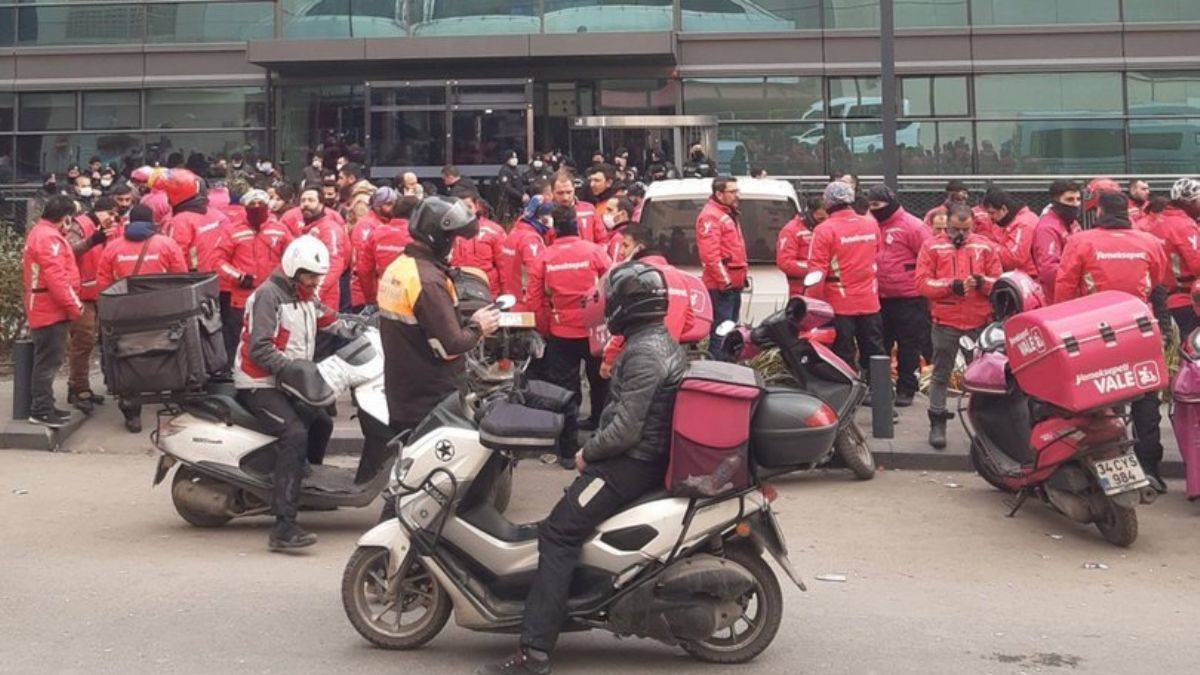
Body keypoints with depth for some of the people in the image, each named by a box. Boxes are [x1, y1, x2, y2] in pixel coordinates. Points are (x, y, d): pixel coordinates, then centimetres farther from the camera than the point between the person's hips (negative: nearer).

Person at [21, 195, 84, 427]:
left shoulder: (39, 233, 18)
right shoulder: (48, 237, -16)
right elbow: (56, 276, -23)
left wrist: (71, 302, 15)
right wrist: (73, 305, -17)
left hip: (46, 309, 11)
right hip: (52, 310, -11)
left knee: (48, 360, 16)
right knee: (49, 360, -6)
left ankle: (43, 406, 23)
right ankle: (41, 410, -3)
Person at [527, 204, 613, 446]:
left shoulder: (543, 258, -7)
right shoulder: (595, 251, -10)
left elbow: (533, 302, -4)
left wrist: (545, 330, 11)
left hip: (560, 335, 0)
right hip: (595, 331, 0)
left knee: (564, 388, 8)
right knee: (600, 381, 22)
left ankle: (568, 450, 9)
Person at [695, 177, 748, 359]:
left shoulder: (729, 214, 20)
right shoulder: (710, 216, -12)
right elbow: (709, 253, -21)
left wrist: (741, 275, 21)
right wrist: (724, 280, -21)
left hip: (733, 284, 10)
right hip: (721, 287, -10)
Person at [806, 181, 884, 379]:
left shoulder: (825, 230, -13)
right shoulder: (871, 224, 4)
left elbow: (817, 270, -15)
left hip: (840, 305, -4)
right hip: (870, 303, 4)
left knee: (843, 357, 3)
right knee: (873, 354, 13)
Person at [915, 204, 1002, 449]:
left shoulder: (985, 246, 8)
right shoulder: (932, 246, 1)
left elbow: (998, 280, 7)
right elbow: (921, 282, -6)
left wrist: (982, 282, -15)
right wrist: (951, 285, -18)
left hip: (980, 321, 2)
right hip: (945, 322, -2)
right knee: (941, 374, 4)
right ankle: (937, 424, 11)